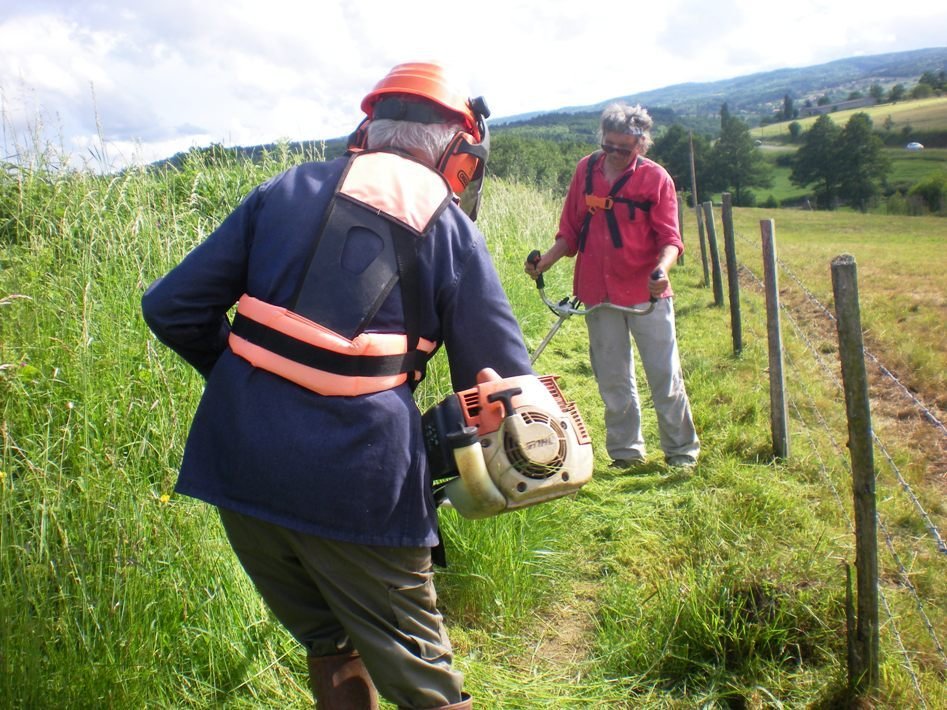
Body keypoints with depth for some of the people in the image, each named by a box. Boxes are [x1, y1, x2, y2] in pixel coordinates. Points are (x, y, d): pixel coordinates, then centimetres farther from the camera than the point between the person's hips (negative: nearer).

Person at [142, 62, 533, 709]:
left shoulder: (287, 189, 10)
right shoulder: (450, 229, 3)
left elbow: (171, 306, 9)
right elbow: (505, 384, 4)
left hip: (239, 463, 4)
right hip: (356, 485, -3)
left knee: (330, 648, 24)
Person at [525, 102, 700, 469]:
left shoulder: (656, 178, -3)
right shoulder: (585, 170, 5)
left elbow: (669, 238, -7)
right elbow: (571, 230, 10)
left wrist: (662, 267, -27)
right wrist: (547, 259, -6)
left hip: (647, 293, -3)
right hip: (599, 293, 3)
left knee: (664, 374, 3)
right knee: (613, 378, 11)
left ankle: (681, 448, 17)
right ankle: (626, 450, 24)